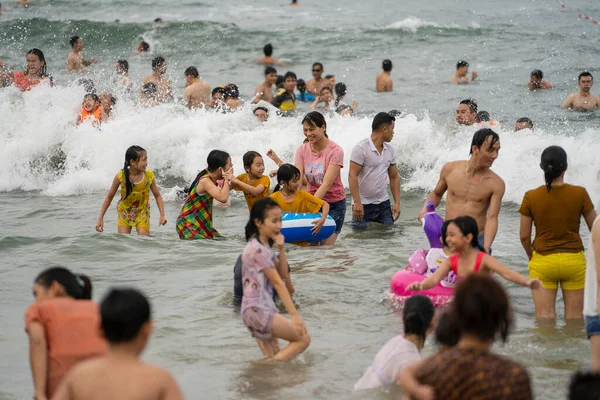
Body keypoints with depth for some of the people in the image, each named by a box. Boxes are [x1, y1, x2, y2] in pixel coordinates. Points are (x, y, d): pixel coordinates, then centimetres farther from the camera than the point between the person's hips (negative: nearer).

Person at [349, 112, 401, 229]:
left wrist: (397, 202, 5)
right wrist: (357, 202, -23)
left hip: (383, 204, 6)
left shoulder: (390, 150, 10)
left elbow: (394, 177, 14)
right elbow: (352, 175, -16)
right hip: (363, 205, -6)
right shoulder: (361, 148, -12)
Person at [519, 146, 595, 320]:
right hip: (574, 260, 0)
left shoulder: (531, 197, -9)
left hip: (542, 262, 0)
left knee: (544, 318, 3)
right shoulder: (579, 194, -9)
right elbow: (595, 229, 2)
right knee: (574, 318, 9)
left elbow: (524, 236, -1)